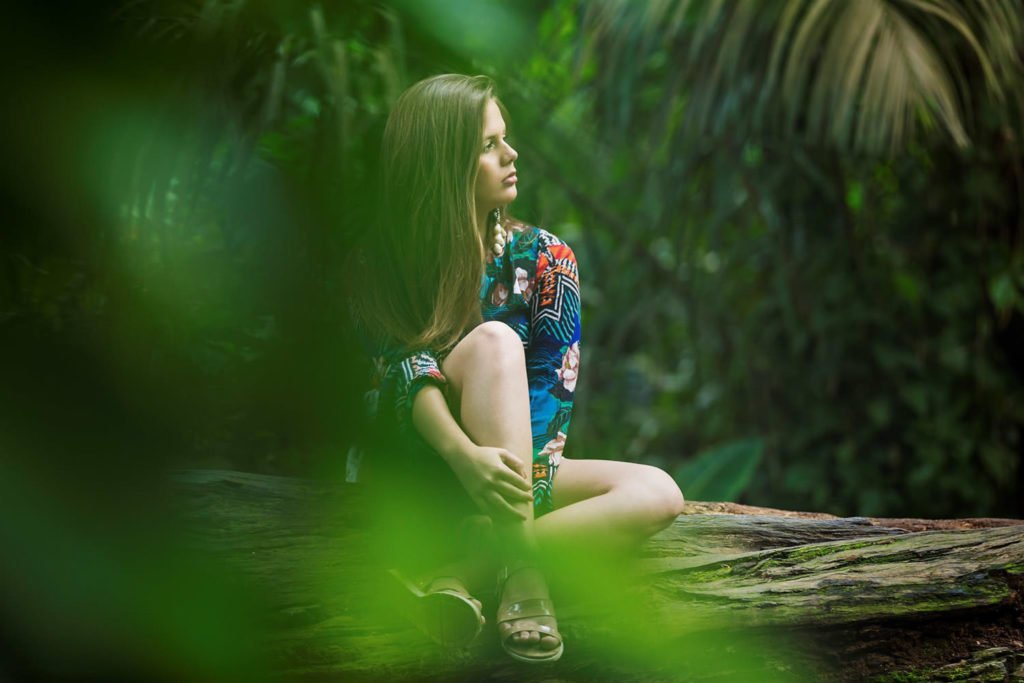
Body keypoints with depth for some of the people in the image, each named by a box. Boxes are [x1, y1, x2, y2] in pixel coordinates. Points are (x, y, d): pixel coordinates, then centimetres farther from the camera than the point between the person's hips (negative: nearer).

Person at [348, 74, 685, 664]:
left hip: (523, 468, 4)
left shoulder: (543, 258, 0)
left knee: (658, 494, -22)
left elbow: (555, 385, -9)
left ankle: (465, 570, -34)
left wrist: (512, 478, -27)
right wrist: (466, 457, -40)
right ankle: (522, 570, -40)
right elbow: (407, 371, -20)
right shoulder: (385, 261, -5)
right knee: (492, 339, -31)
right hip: (416, 476, -3)